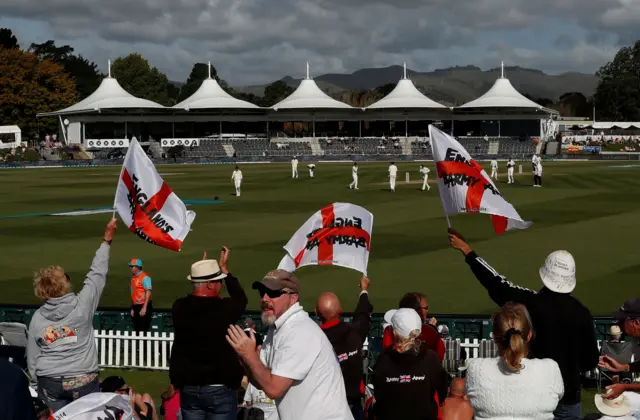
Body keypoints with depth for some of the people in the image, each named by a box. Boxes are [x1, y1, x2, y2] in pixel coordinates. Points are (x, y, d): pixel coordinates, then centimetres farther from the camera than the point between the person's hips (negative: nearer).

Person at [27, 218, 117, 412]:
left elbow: (32, 356, 5)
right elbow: (97, 274, -3)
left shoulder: (37, 318, -2)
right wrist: (107, 239, 5)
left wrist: (38, 381, 19)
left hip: (49, 382, 3)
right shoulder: (82, 305, -12)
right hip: (82, 382, -2)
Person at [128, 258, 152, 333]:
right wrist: (132, 308, 18)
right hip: (136, 307, 8)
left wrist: (144, 308, -23)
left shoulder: (144, 277, -11)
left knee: (143, 330, -9)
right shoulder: (133, 278, 15)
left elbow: (148, 293, -18)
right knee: (137, 330, 11)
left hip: (143, 307, -8)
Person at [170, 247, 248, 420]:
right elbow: (241, 300, 9)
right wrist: (225, 268, 14)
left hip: (188, 388, 4)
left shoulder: (179, 308, -4)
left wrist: (202, 271, 22)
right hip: (220, 389, -4)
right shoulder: (224, 309, -14)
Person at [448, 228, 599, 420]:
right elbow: (591, 359, -1)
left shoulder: (533, 304, -15)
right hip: (568, 396, 1)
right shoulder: (582, 313, -8)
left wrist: (467, 251, 1)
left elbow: (497, 285, -7)